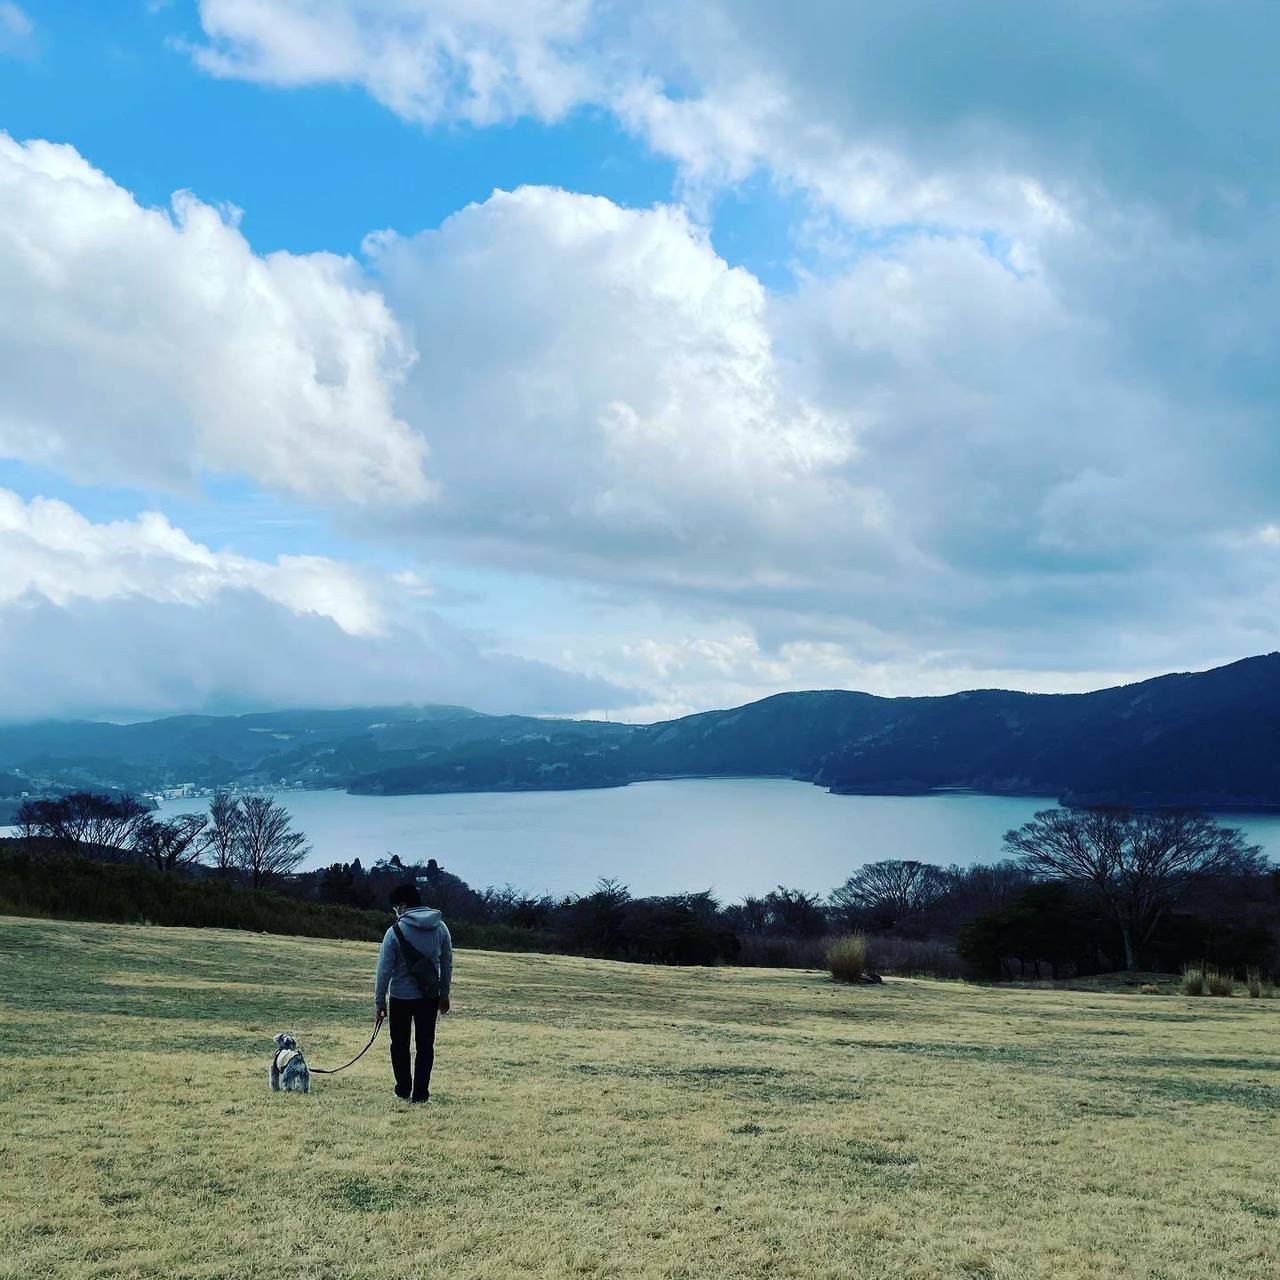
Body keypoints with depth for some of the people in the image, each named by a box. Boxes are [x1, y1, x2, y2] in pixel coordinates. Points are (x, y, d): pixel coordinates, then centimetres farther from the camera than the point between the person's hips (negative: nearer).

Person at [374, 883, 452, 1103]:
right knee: (425, 1045, 9)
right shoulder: (440, 927, -1)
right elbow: (447, 964, 5)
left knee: (400, 1045, 14)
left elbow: (385, 970, -11)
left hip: (401, 997, -3)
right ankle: (420, 1093, 8)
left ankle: (403, 1090, 21)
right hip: (430, 996, 3)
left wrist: (379, 1002, -2)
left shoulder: (396, 931, -13)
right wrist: (444, 995, 16)